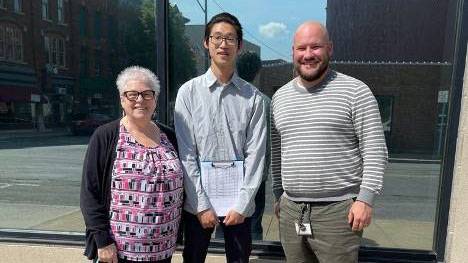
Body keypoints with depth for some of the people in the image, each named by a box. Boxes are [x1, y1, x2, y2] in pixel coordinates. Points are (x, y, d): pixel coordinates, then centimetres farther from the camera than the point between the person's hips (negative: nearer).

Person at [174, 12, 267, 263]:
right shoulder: (189, 92, -2)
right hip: (197, 200, 0)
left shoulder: (252, 97, 0)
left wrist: (242, 204, -7)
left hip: (239, 203, 1)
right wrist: (201, 205, -7)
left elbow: (255, 153, -2)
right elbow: (186, 153, -5)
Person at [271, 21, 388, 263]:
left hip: (338, 210, -4)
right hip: (290, 210, 5)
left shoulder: (355, 91, -6)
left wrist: (365, 198, -12)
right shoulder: (280, 97, 9)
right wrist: (278, 194, 13)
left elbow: (375, 150, -7)